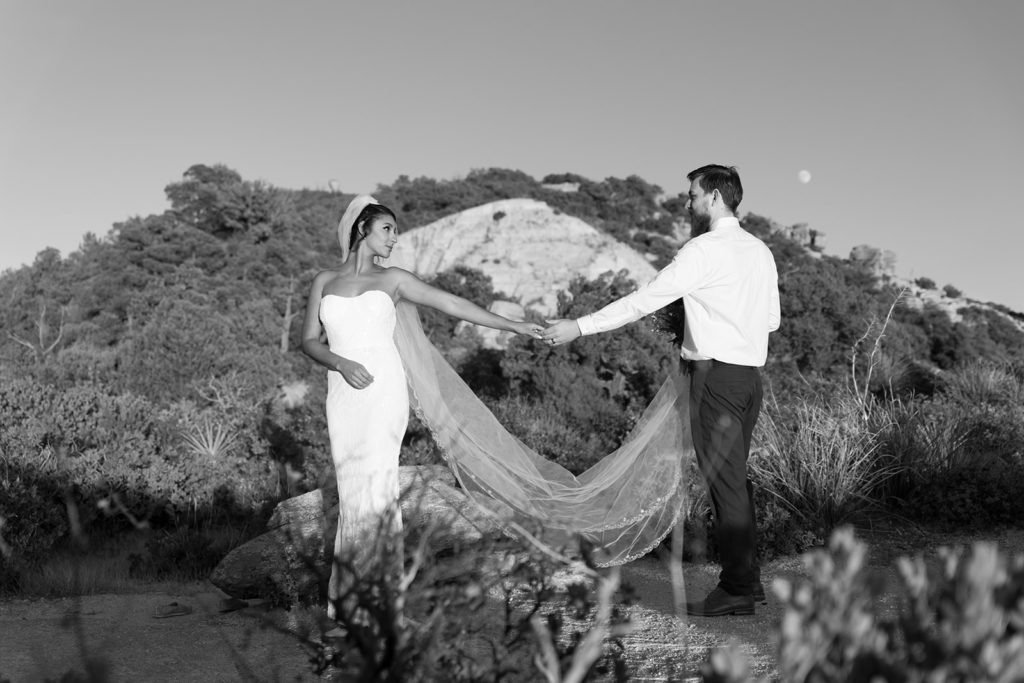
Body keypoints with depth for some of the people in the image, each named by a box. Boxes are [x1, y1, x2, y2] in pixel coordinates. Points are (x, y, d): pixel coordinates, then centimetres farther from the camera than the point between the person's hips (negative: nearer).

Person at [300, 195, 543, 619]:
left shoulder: (392, 280, 10)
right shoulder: (325, 281, 13)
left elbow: (450, 303, 8)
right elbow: (309, 341, 7)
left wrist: (512, 325, 5)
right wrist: (342, 364, -12)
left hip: (384, 390, -2)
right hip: (343, 395, 2)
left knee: (372, 484, -10)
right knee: (353, 489, 2)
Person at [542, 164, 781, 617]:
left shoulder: (705, 250, -12)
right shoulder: (760, 251, 13)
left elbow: (644, 300, -13)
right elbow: (772, 319, 19)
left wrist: (579, 327, -9)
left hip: (715, 376, -8)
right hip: (750, 375, 8)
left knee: (725, 482, -3)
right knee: (734, 480, 14)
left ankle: (736, 590, 3)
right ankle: (747, 579, 21)